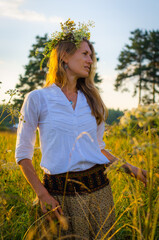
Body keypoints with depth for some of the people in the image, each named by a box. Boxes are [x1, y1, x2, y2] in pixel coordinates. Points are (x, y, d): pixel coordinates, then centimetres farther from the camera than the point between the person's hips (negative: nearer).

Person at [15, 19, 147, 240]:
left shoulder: (91, 100, 12)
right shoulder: (37, 99, -3)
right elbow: (23, 153, -1)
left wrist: (129, 168, 8)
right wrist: (42, 193, -10)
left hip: (99, 188, 4)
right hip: (61, 194, -4)